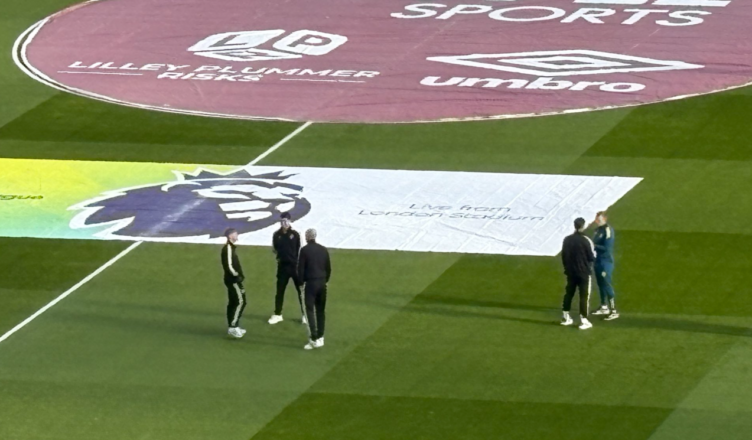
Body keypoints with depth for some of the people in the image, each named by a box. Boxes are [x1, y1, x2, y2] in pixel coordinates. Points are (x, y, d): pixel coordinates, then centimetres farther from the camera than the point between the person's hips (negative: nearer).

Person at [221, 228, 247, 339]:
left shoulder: (231, 247, 15)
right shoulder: (228, 248, -17)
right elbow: (229, 265, -24)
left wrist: (239, 275, 13)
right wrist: (237, 276, -18)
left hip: (232, 279, 10)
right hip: (233, 279, -10)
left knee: (233, 302, 13)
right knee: (240, 301, -11)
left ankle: (232, 327, 18)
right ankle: (233, 326, -14)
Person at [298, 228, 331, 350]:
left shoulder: (305, 250, -9)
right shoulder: (323, 250, 6)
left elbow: (300, 268, -9)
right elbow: (328, 268, 10)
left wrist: (301, 282, 2)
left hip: (310, 284, -5)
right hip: (322, 284, 5)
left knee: (309, 311, -4)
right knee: (320, 311, 14)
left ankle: (314, 339, -12)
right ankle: (320, 337, 20)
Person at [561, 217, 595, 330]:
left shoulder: (567, 240, 3)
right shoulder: (586, 240, -15)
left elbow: (563, 256, 9)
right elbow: (591, 257, -11)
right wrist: (594, 253, 11)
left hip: (570, 272, 6)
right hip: (584, 272, -6)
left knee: (569, 293, 17)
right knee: (584, 295, -1)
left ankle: (565, 317, 24)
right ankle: (583, 320, -4)